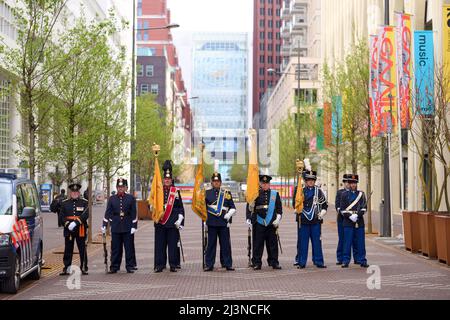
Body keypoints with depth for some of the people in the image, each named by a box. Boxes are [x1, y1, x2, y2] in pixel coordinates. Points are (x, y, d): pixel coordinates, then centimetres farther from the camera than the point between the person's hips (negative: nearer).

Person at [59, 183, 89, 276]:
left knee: (82, 250, 2)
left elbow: (85, 215, -8)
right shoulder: (65, 203, 11)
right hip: (68, 230, 1)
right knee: (68, 250, 3)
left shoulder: (84, 203, 5)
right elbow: (62, 216, 4)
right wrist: (68, 224, -13)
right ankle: (66, 269, 7)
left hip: (80, 230, -1)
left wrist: (75, 223, -19)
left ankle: (84, 268, 9)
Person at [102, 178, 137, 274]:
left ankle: (129, 266, 9)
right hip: (115, 228, 1)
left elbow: (134, 213, 2)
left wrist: (134, 226, -5)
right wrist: (104, 225, -1)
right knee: (115, 248, 4)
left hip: (127, 228, -1)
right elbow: (108, 213, 5)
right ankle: (114, 267, 11)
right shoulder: (112, 199, 6)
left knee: (129, 248, 2)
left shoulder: (131, 198, 3)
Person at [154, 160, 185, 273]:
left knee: (173, 244, 1)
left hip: (173, 223, -1)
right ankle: (160, 264, 8)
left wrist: (180, 219, -2)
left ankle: (173, 264, 8)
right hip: (160, 223, 1)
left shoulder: (176, 192, 6)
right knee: (160, 244, 2)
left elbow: (180, 208, 7)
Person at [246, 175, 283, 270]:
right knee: (258, 244, 0)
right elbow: (249, 207, 6)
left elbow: (279, 208, 11)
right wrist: (249, 218, -2)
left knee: (273, 244, 5)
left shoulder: (275, 194, 9)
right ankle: (257, 263, 6)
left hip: (271, 223, 2)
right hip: (258, 223, -2)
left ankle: (274, 262, 14)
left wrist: (278, 219, 2)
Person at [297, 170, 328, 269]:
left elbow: (325, 205, 11)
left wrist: (321, 214, -1)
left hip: (316, 220, 0)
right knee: (303, 242, 3)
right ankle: (301, 262, 9)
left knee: (317, 242, 3)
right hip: (304, 220, 0)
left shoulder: (318, 191, 5)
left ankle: (318, 262, 9)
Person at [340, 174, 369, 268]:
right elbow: (342, 209, 0)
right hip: (348, 222, -2)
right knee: (348, 242, -2)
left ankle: (361, 260, 9)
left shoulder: (361, 194, 10)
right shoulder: (344, 194, 5)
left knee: (360, 242, 3)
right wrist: (350, 216, -14)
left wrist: (357, 215, -12)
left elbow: (364, 207, 3)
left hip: (359, 222, 2)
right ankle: (345, 261, 3)